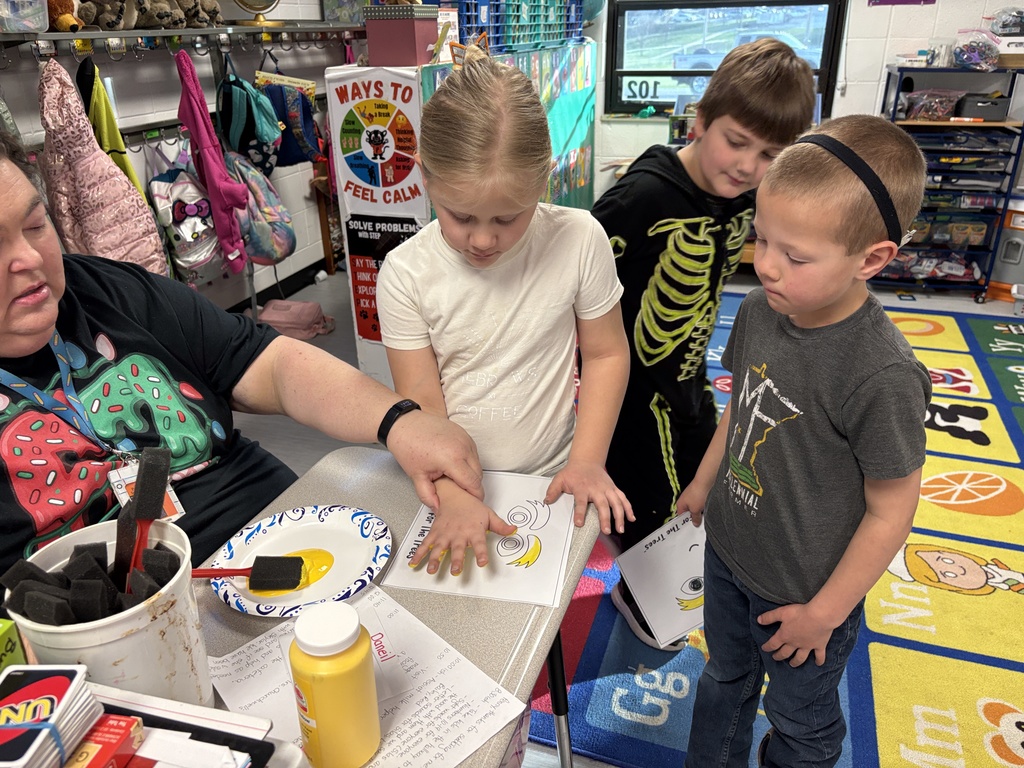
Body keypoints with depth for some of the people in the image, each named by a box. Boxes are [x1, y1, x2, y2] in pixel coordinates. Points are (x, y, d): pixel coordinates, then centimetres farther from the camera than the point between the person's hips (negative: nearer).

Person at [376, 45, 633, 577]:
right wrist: (454, 498, -26)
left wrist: (587, 460, -11)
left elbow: (605, 354, -4)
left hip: (550, 479, 0)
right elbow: (421, 402, -14)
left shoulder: (578, 240, -15)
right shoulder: (405, 273, -15)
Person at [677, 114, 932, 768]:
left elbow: (890, 513, -22)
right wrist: (704, 482, 16)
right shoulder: (759, 311, -12)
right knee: (725, 676, 31)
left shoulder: (882, 376, -32)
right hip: (727, 549, 6)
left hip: (803, 591, -6)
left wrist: (825, 612, -13)